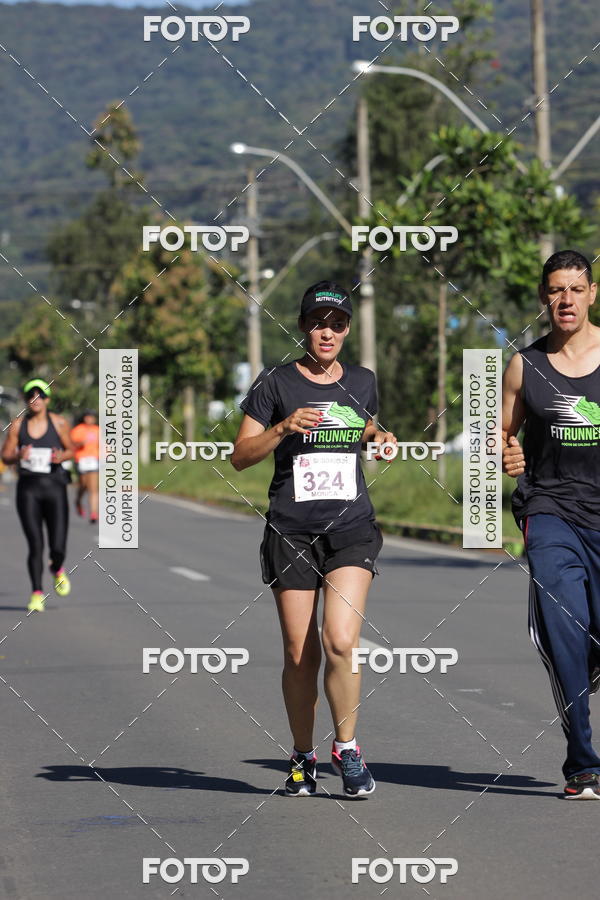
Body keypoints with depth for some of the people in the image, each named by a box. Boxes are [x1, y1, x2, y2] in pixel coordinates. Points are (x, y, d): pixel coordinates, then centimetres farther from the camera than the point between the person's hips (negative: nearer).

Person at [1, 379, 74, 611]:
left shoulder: (58, 423, 0)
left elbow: (71, 450, 12)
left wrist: (60, 456, -11)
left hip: (54, 487, 0)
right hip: (28, 488, 0)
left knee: (57, 548, -4)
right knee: (35, 546, -6)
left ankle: (57, 570, 31)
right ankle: (37, 594, 6)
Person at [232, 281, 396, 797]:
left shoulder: (363, 383, 11)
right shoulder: (276, 384, 2)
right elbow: (240, 456, 0)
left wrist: (378, 437, 6)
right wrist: (284, 428, -15)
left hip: (351, 528, 1)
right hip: (291, 533, -1)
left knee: (341, 641, -17)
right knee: (299, 654, 1)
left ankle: (347, 746, 0)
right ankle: (303, 756, 19)